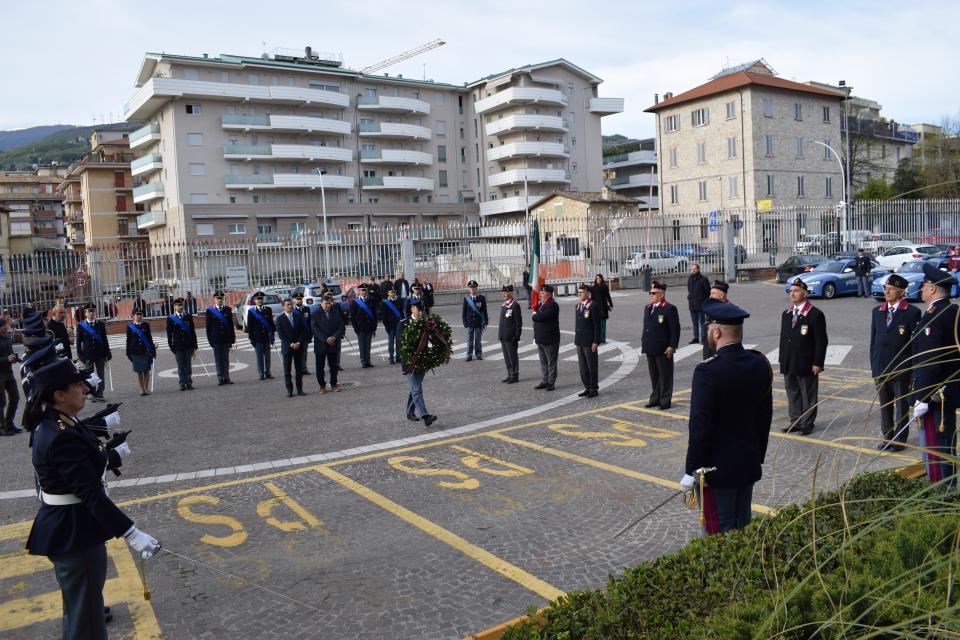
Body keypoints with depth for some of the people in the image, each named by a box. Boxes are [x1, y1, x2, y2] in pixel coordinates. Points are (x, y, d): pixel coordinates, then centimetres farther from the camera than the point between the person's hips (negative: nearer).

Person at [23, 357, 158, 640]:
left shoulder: (53, 424, 3)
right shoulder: (63, 437, -28)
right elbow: (91, 493, -31)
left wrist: (112, 455, 34)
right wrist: (131, 534, -32)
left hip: (64, 527, 10)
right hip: (74, 532, -10)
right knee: (85, 608, 5)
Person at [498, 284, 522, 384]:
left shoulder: (515, 305, -13)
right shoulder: (503, 305, 13)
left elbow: (519, 322, -14)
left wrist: (516, 336, -16)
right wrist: (500, 334, 17)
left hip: (511, 337, -8)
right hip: (503, 336, 8)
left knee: (513, 356, 0)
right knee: (506, 357, 14)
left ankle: (515, 376, 9)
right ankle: (510, 375, 23)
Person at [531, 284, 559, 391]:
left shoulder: (552, 305, -17)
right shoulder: (541, 304, 13)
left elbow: (540, 317, -26)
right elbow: (536, 314, 17)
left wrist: (534, 315, -6)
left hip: (550, 339, -9)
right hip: (540, 339, 9)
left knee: (551, 363, 2)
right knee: (543, 362, 15)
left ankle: (551, 383, 9)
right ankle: (544, 381, 22)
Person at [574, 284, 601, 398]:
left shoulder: (593, 306, -11)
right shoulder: (578, 306, 13)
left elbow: (597, 325, -13)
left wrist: (595, 342, -16)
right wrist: (576, 339, 15)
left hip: (589, 342, -8)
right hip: (579, 341, 8)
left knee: (592, 366, 1)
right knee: (583, 366, 12)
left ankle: (594, 389, 10)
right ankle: (587, 388, 21)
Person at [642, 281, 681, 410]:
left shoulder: (669, 309, -10)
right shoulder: (647, 308, 13)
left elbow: (675, 329, -13)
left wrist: (672, 346, -17)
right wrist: (644, 341, 12)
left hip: (663, 350, -7)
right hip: (650, 349, 7)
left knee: (665, 376, 3)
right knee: (654, 376, 15)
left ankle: (665, 400, 11)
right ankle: (655, 398, 24)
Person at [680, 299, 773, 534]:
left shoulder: (708, 371, -23)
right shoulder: (760, 364, -1)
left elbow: (700, 427, -21)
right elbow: (765, 417, 8)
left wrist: (691, 471, -11)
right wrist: (758, 457, 19)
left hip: (716, 470, -7)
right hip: (749, 465, 7)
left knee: (719, 534, 5)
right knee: (743, 529, 19)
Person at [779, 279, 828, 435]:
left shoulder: (815, 314, -9)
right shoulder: (786, 314, 12)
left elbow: (821, 341, -10)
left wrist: (817, 363, -14)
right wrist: (782, 360, 12)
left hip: (806, 364, -6)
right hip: (788, 364, 6)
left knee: (808, 394, 4)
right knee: (792, 392, 13)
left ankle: (807, 423, 15)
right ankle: (795, 421, 24)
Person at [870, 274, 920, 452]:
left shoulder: (912, 312, -7)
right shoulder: (877, 312, 8)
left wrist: (913, 369, -9)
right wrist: (873, 366, 7)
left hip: (901, 368, -5)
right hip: (880, 368, 5)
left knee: (902, 405, 6)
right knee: (884, 405, 14)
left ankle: (899, 439, 18)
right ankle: (887, 437, 26)